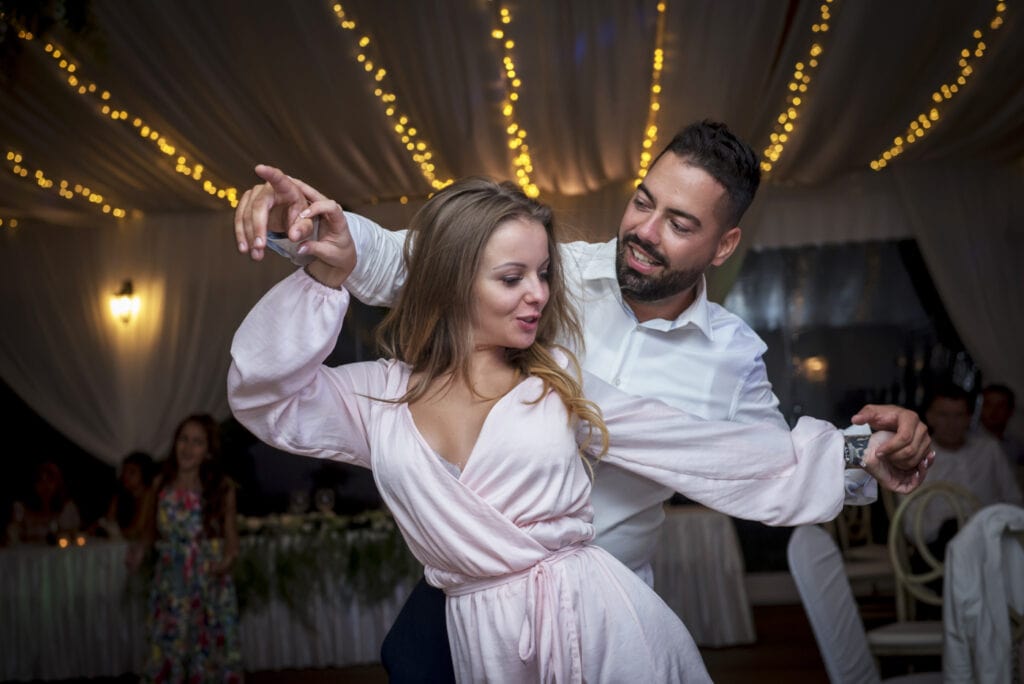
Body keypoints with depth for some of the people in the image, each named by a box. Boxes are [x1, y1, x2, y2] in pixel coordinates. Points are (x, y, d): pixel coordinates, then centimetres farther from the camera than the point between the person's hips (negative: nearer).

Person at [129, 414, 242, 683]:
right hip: (170, 582, 1)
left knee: (213, 650, 2)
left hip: (210, 583, -1)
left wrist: (229, 557, -19)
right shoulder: (161, 484, 1)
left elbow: (231, 535, 1)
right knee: (167, 649, 2)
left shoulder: (222, 488, -3)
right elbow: (152, 530, 10)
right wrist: (140, 549, -9)